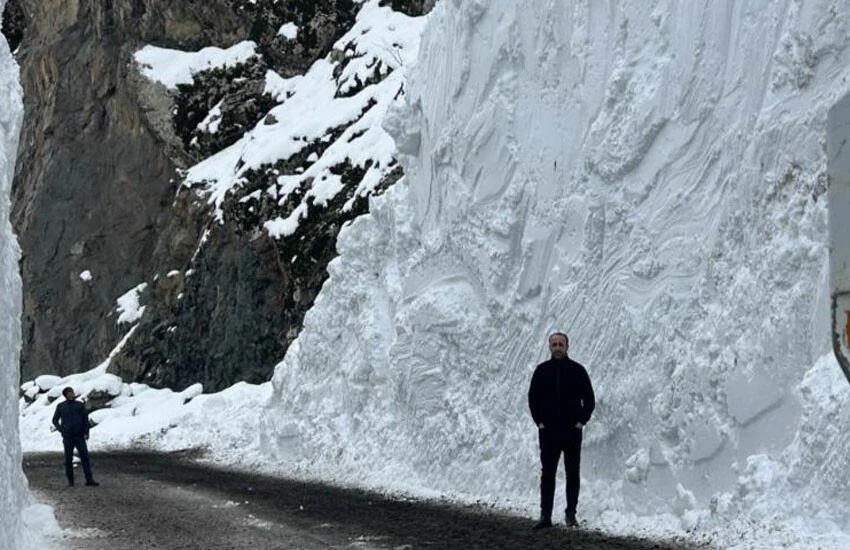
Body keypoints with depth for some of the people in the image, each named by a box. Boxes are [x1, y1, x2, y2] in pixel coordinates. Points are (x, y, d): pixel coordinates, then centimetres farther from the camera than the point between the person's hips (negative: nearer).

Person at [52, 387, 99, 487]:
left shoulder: (79, 405, 7)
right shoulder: (60, 406, 8)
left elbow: (86, 419, 5)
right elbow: (55, 420, 15)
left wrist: (86, 433, -5)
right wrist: (61, 430, 0)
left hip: (80, 436, 0)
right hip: (67, 437, 0)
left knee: (85, 457, -6)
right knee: (68, 459, 3)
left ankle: (89, 479, -5)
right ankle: (70, 480, 12)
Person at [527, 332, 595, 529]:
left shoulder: (577, 370, 1)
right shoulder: (542, 370, 5)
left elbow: (590, 399, 6)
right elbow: (533, 398, 10)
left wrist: (581, 421, -3)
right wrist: (539, 421, 1)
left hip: (572, 431, 0)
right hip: (548, 430, 1)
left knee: (572, 474, 4)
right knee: (547, 473, 0)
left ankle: (571, 514, 13)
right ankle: (545, 515, 1)